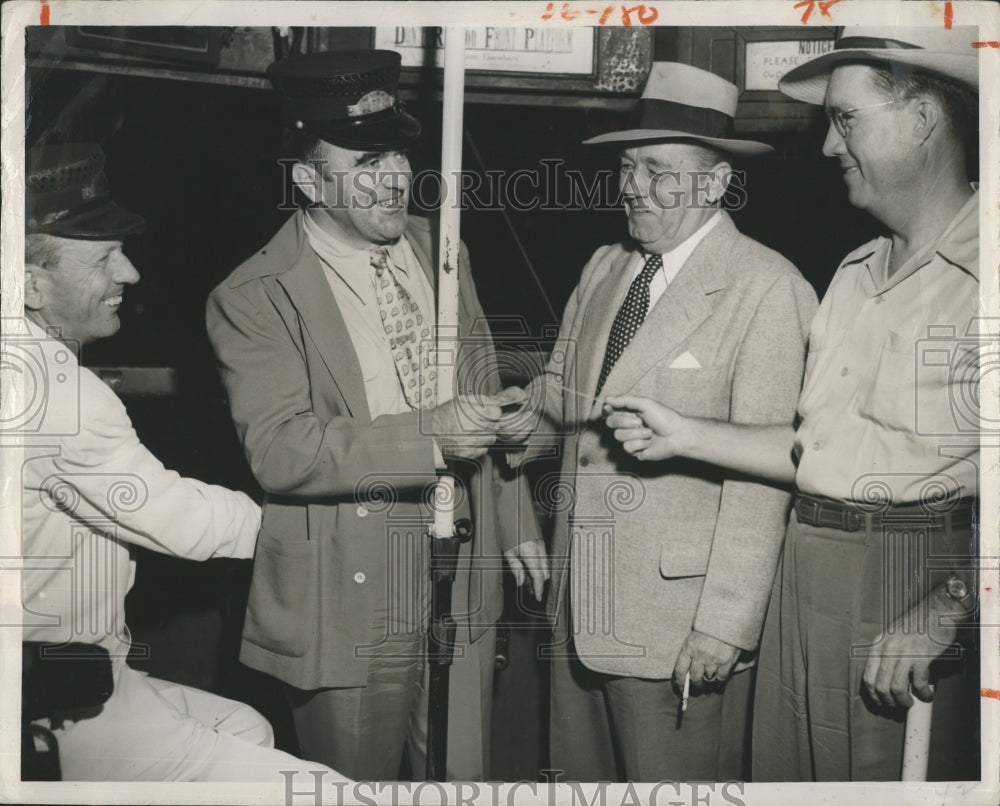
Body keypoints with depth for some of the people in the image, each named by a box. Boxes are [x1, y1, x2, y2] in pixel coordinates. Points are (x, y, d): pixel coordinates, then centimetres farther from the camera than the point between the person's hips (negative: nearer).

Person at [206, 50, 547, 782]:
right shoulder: (255, 297, -12)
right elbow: (278, 449, -21)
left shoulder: (442, 250, 7)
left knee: (465, 778, 14)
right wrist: (430, 433, -29)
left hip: (463, 577, 5)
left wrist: (516, 524, 16)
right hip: (353, 599, -5)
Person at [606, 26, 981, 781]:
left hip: (915, 580, -7)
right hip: (805, 583, 7)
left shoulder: (974, 272, -11)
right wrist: (685, 434, 12)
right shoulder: (854, 274, 16)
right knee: (783, 770, 12)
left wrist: (951, 607, -24)